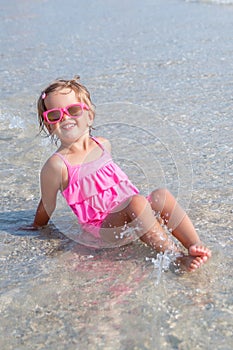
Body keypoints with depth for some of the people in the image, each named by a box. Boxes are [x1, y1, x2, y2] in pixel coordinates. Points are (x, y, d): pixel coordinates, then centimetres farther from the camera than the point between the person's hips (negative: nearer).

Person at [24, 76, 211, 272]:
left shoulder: (104, 145, 11)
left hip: (131, 217, 6)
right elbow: (47, 207, 3)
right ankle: (176, 256, -35)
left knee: (161, 195, -19)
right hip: (103, 228, -6)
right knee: (136, 202, -31)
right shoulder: (58, 164, -9)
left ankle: (194, 245, -27)